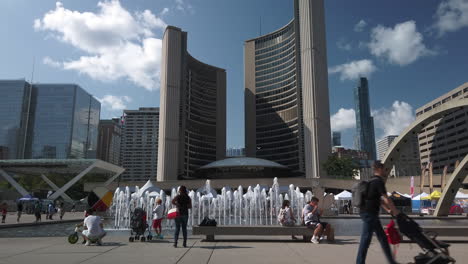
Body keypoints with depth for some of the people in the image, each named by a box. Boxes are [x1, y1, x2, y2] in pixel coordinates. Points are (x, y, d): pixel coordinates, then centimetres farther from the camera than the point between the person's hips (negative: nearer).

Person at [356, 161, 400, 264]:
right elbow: (386, 199, -14)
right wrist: (395, 211, -2)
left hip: (368, 213, 10)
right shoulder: (379, 181, -11)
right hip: (369, 213, -10)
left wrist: (388, 210, 20)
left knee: (382, 237, 16)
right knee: (366, 239, -7)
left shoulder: (372, 181, 19)